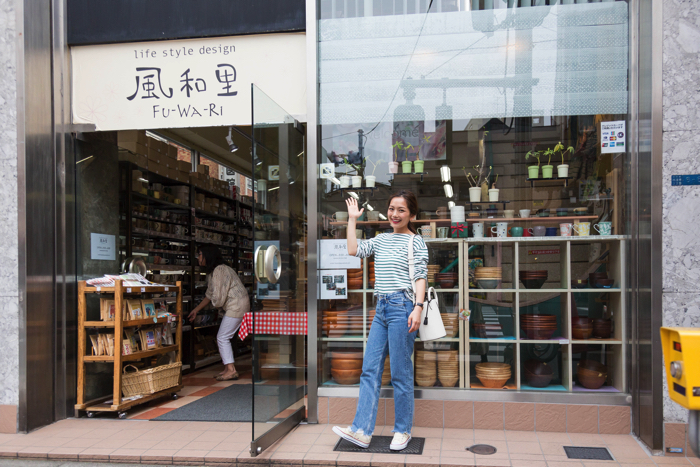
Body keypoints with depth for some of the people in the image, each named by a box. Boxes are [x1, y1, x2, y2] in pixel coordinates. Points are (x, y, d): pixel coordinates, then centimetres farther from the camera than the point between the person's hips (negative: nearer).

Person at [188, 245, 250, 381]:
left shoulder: (219, 270, -19)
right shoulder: (212, 272, 14)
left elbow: (217, 298, -21)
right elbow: (210, 295, 23)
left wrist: (215, 304, 2)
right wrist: (196, 310, 26)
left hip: (237, 306, -10)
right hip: (236, 307, 10)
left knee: (222, 338, -7)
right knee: (223, 338, 12)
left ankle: (231, 370, -5)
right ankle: (228, 369, 16)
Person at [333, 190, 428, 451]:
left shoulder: (415, 242, 0)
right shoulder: (381, 240, 18)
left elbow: (421, 276, -6)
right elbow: (354, 251, 9)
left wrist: (418, 307, -18)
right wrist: (352, 219, 12)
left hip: (402, 307, -6)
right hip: (381, 309, 7)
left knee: (401, 373, 0)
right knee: (369, 370, 2)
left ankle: (403, 431, 14)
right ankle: (362, 431, 3)